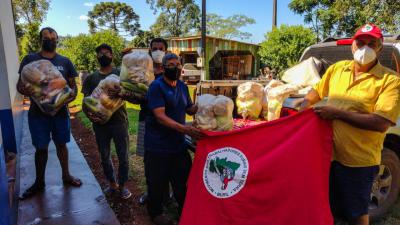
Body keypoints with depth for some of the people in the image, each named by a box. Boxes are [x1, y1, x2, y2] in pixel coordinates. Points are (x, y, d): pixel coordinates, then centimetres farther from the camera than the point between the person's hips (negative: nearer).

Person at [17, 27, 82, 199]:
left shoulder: (65, 61, 5)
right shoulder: (30, 59, 1)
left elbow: (73, 85, 6)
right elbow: (19, 84, 0)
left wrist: (72, 95, -17)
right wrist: (25, 90, -24)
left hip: (61, 111, 1)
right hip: (38, 112, -1)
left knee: (61, 144, 13)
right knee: (41, 148, 8)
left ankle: (66, 176, 30)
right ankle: (39, 182, 27)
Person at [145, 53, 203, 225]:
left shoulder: (183, 86, 8)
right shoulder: (156, 86, -15)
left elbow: (190, 109, 17)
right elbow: (160, 116, -24)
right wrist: (185, 129, -35)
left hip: (178, 143, 7)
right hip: (158, 146, -6)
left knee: (183, 178, 17)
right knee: (157, 182, 9)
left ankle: (184, 210, 39)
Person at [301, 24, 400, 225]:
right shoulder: (337, 68, 4)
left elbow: (381, 123, -21)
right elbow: (317, 91, 20)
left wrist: (337, 113, -21)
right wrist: (303, 108, 4)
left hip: (359, 161, -4)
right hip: (328, 154, 4)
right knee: (328, 208, 21)